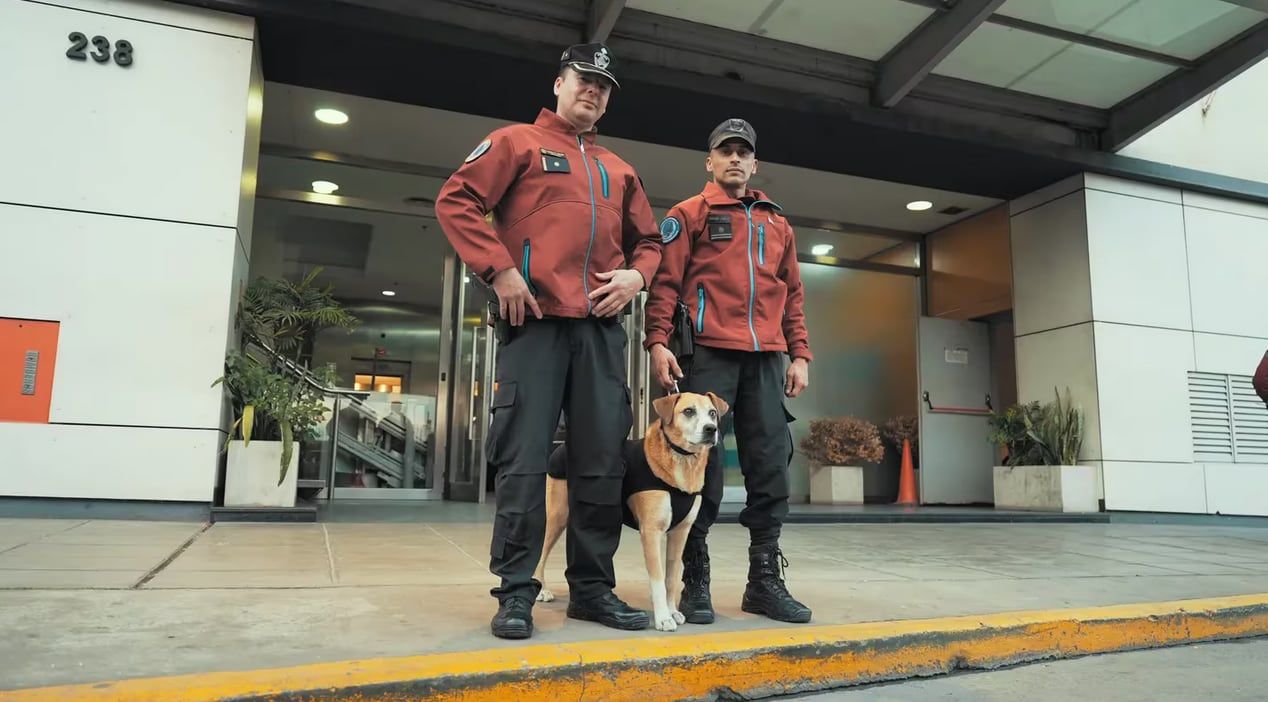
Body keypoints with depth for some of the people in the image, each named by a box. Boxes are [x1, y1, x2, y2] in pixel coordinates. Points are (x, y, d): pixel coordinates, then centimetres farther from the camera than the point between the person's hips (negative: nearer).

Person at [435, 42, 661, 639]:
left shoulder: (619, 171, 24)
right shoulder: (517, 142, 10)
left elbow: (648, 241, 28)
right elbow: (456, 201, -1)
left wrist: (637, 274, 5)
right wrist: (499, 270, -12)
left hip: (601, 327, 5)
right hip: (535, 319, -5)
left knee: (602, 459, 4)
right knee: (524, 457, -6)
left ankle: (593, 587, 15)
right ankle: (516, 591, 4)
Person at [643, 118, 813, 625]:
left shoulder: (778, 225, 22)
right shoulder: (689, 214, 9)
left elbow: (791, 294, 21)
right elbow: (665, 282, -1)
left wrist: (800, 354, 12)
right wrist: (658, 341, -13)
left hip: (766, 359, 4)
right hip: (707, 354, -4)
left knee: (771, 467, 1)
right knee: (701, 465, -3)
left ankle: (765, 579, 12)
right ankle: (695, 581, 7)